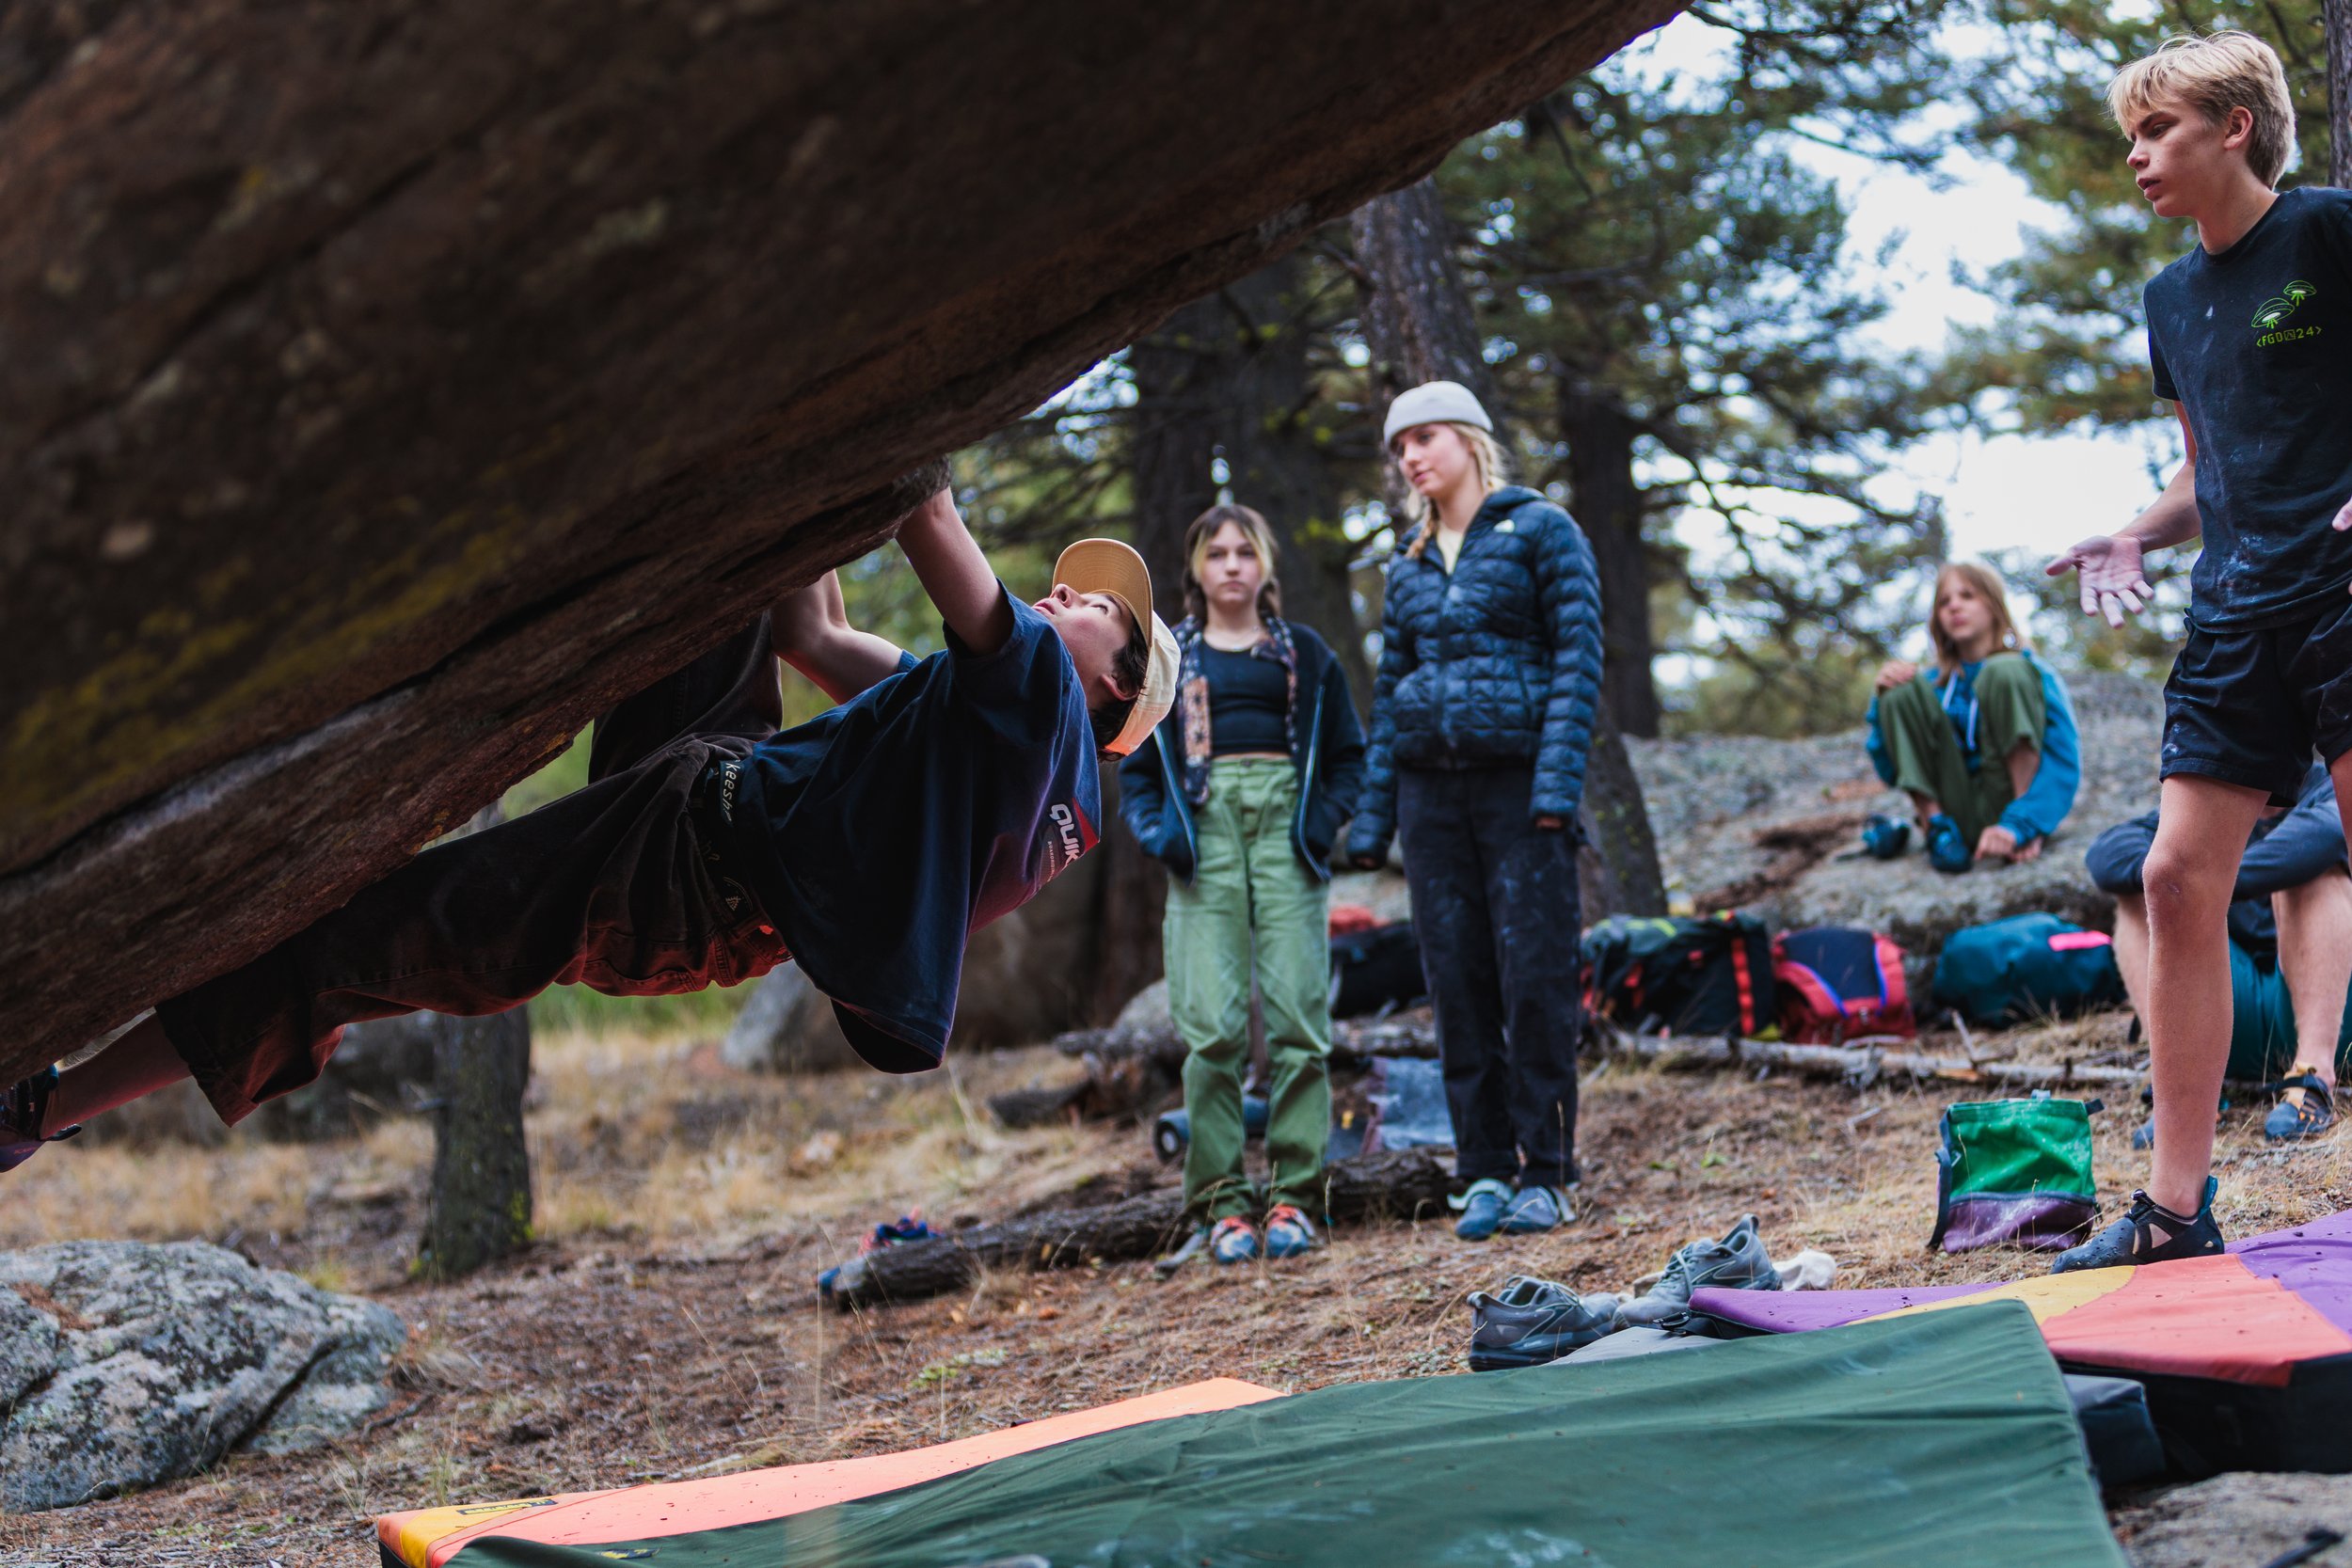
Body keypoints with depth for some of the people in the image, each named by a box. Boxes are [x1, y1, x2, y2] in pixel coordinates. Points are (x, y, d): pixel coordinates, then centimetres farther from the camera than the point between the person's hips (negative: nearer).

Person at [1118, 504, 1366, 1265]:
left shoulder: (1303, 652, 15)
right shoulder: (1167, 657, 15)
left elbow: (1347, 753, 16)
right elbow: (1136, 768, 16)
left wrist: (1325, 820, -1)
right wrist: (1159, 831, -1)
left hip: (1284, 833, 0)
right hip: (1206, 836, 0)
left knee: (1297, 1016, -6)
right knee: (1212, 1026, -8)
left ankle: (1295, 1194, -1)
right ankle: (1221, 1202, -5)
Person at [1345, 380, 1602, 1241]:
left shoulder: (1540, 531, 1)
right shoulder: (1407, 564, 17)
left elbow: (1579, 655, -5)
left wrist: (1557, 782, -15)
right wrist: (1372, 817, 12)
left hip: (1517, 778, -5)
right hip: (1431, 785, 5)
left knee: (1534, 976, -6)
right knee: (1457, 981, 3)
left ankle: (1545, 1176, 0)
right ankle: (1484, 1172, 9)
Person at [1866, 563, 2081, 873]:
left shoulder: (2032, 672, 2)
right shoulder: (1935, 684, 15)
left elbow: (2064, 759, -13)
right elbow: (1891, 772, 9)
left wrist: (2020, 825, -29)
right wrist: (1886, 700, -7)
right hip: (1961, 821, 3)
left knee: (2003, 672, -17)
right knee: (1906, 690, -7)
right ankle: (1934, 823, -16)